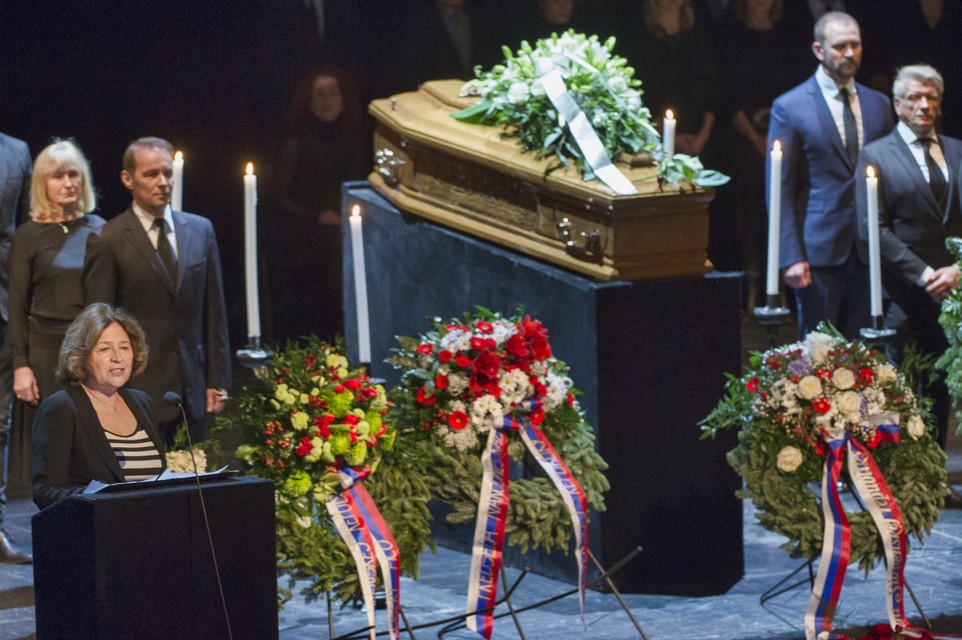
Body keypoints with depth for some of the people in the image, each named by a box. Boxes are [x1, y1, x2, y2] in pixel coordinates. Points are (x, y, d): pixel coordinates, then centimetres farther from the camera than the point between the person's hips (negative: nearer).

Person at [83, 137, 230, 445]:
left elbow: (214, 310, 13)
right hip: (139, 391, -4)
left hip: (192, 392, 4)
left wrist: (217, 381, 8)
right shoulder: (107, 242, -3)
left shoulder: (200, 230, 11)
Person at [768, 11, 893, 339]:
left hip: (869, 250, 4)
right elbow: (780, 190, -4)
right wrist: (790, 256, -11)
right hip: (819, 249, -4)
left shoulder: (878, 105, 12)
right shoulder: (789, 108, -2)